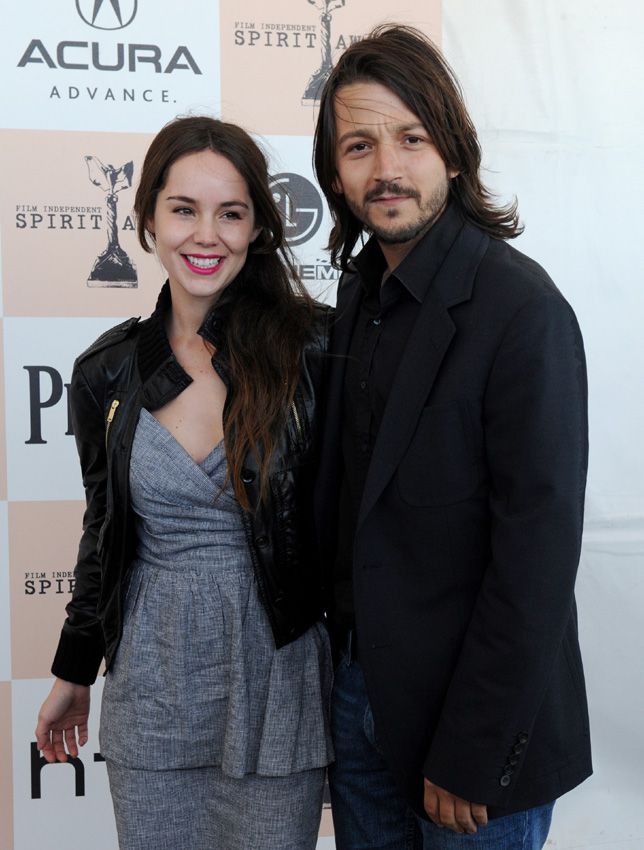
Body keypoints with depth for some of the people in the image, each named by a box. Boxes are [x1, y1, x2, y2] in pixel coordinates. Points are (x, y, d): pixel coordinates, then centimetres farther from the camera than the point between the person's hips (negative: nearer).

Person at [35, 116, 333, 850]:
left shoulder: (312, 348, -11)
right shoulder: (106, 373, -1)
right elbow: (104, 529, 10)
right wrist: (73, 673, 16)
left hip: (276, 683, -2)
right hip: (152, 687, 3)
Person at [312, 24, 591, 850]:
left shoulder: (523, 309, -19)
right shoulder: (361, 288, 4)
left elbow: (538, 555, -20)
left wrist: (469, 757, -17)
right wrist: (343, 654, 5)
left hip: (475, 718, -6)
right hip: (358, 687, 7)